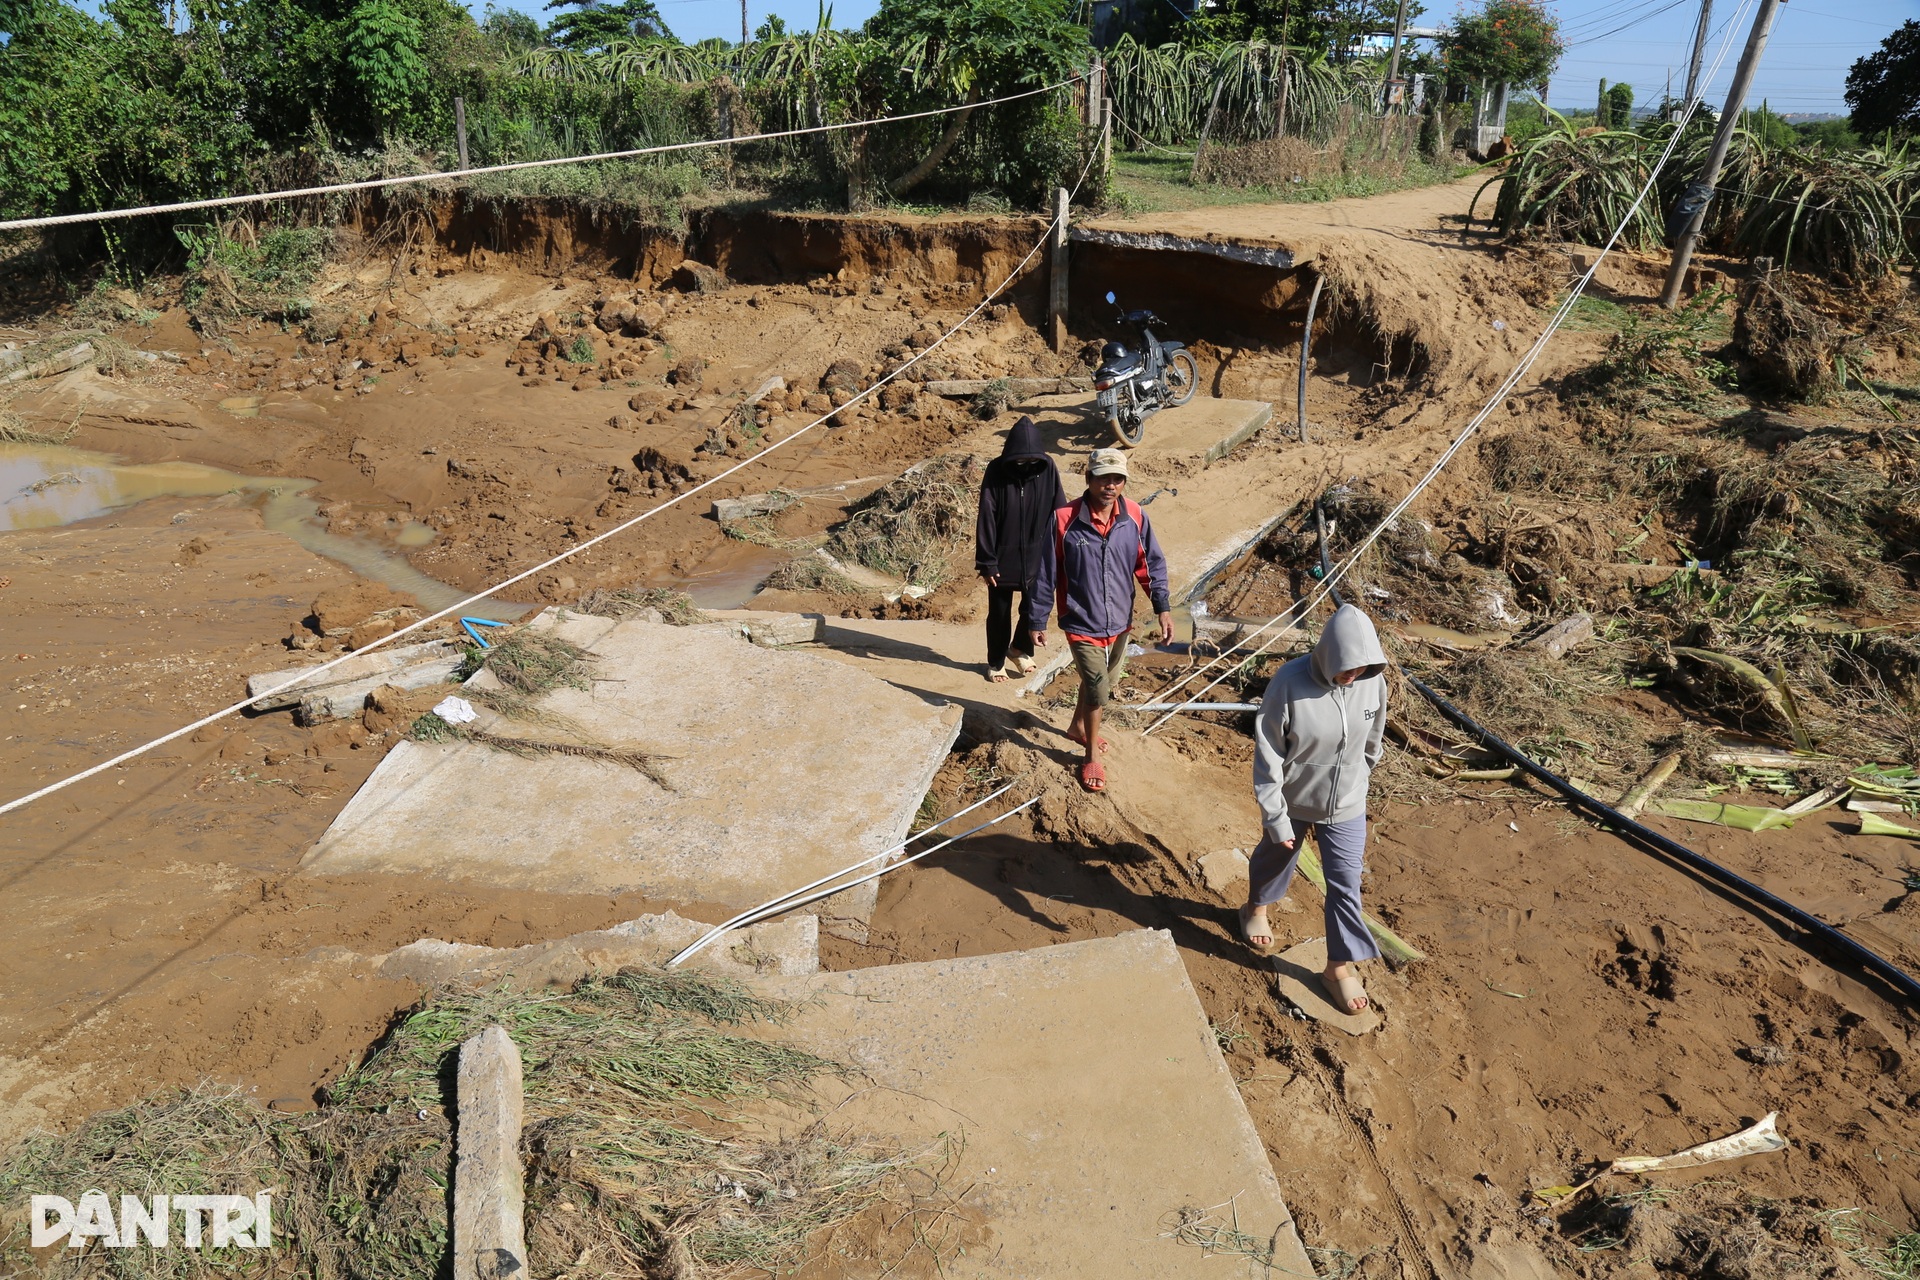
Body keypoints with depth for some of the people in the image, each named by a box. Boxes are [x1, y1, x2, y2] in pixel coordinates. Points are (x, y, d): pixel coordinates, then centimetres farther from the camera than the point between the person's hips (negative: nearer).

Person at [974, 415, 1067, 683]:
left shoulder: (1047, 468, -8)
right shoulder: (997, 471, -14)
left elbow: (1059, 513, -2)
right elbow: (986, 519, -12)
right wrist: (986, 562, -13)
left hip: (1037, 557, 2)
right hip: (1003, 558, -2)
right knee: (999, 613, 11)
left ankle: (1021, 649, 36)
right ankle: (996, 662, 31)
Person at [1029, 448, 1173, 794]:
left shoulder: (1134, 516, -7)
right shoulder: (1065, 519, -17)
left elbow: (1151, 563, 3)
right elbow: (1046, 573, -10)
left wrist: (1163, 608, -5)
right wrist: (1037, 621, -5)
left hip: (1120, 622, 5)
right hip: (1082, 623, -5)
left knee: (1106, 682, 22)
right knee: (1097, 687, -6)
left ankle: (1078, 727, 50)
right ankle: (1093, 755, 18)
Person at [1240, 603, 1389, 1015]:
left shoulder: (1373, 682, -17)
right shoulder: (1289, 684, -29)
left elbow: (1371, 741, 3)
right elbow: (1268, 758, -21)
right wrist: (1275, 818, -18)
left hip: (1346, 805, 2)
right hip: (1292, 800, -2)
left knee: (1345, 884, 7)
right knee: (1275, 858, 24)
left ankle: (1340, 967, 25)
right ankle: (1256, 908, 55)